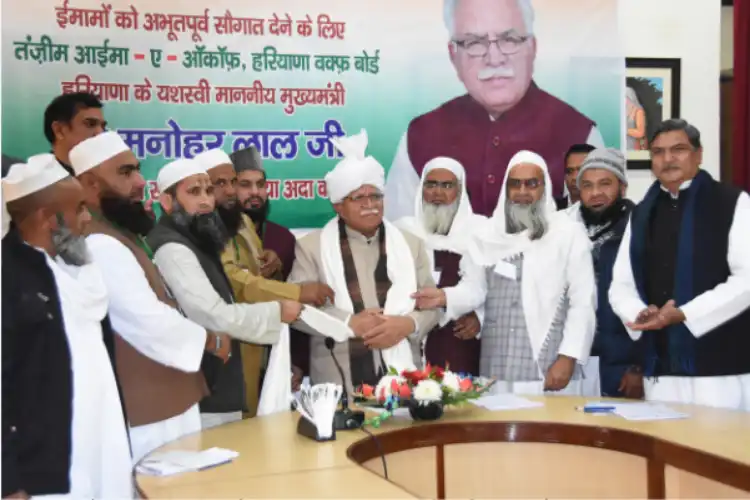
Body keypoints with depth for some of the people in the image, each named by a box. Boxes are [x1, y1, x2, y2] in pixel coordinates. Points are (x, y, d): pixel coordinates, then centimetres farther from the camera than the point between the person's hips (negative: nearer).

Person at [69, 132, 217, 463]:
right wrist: (207, 340, -7)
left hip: (156, 408, 10)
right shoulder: (102, 246, -21)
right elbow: (153, 324, -24)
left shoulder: (116, 237, 14)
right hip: (149, 417, -10)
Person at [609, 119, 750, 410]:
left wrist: (683, 315, -17)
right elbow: (621, 285, 13)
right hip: (660, 370, 5)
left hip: (721, 366, -4)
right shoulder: (642, 214, 15)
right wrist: (639, 314, -9)